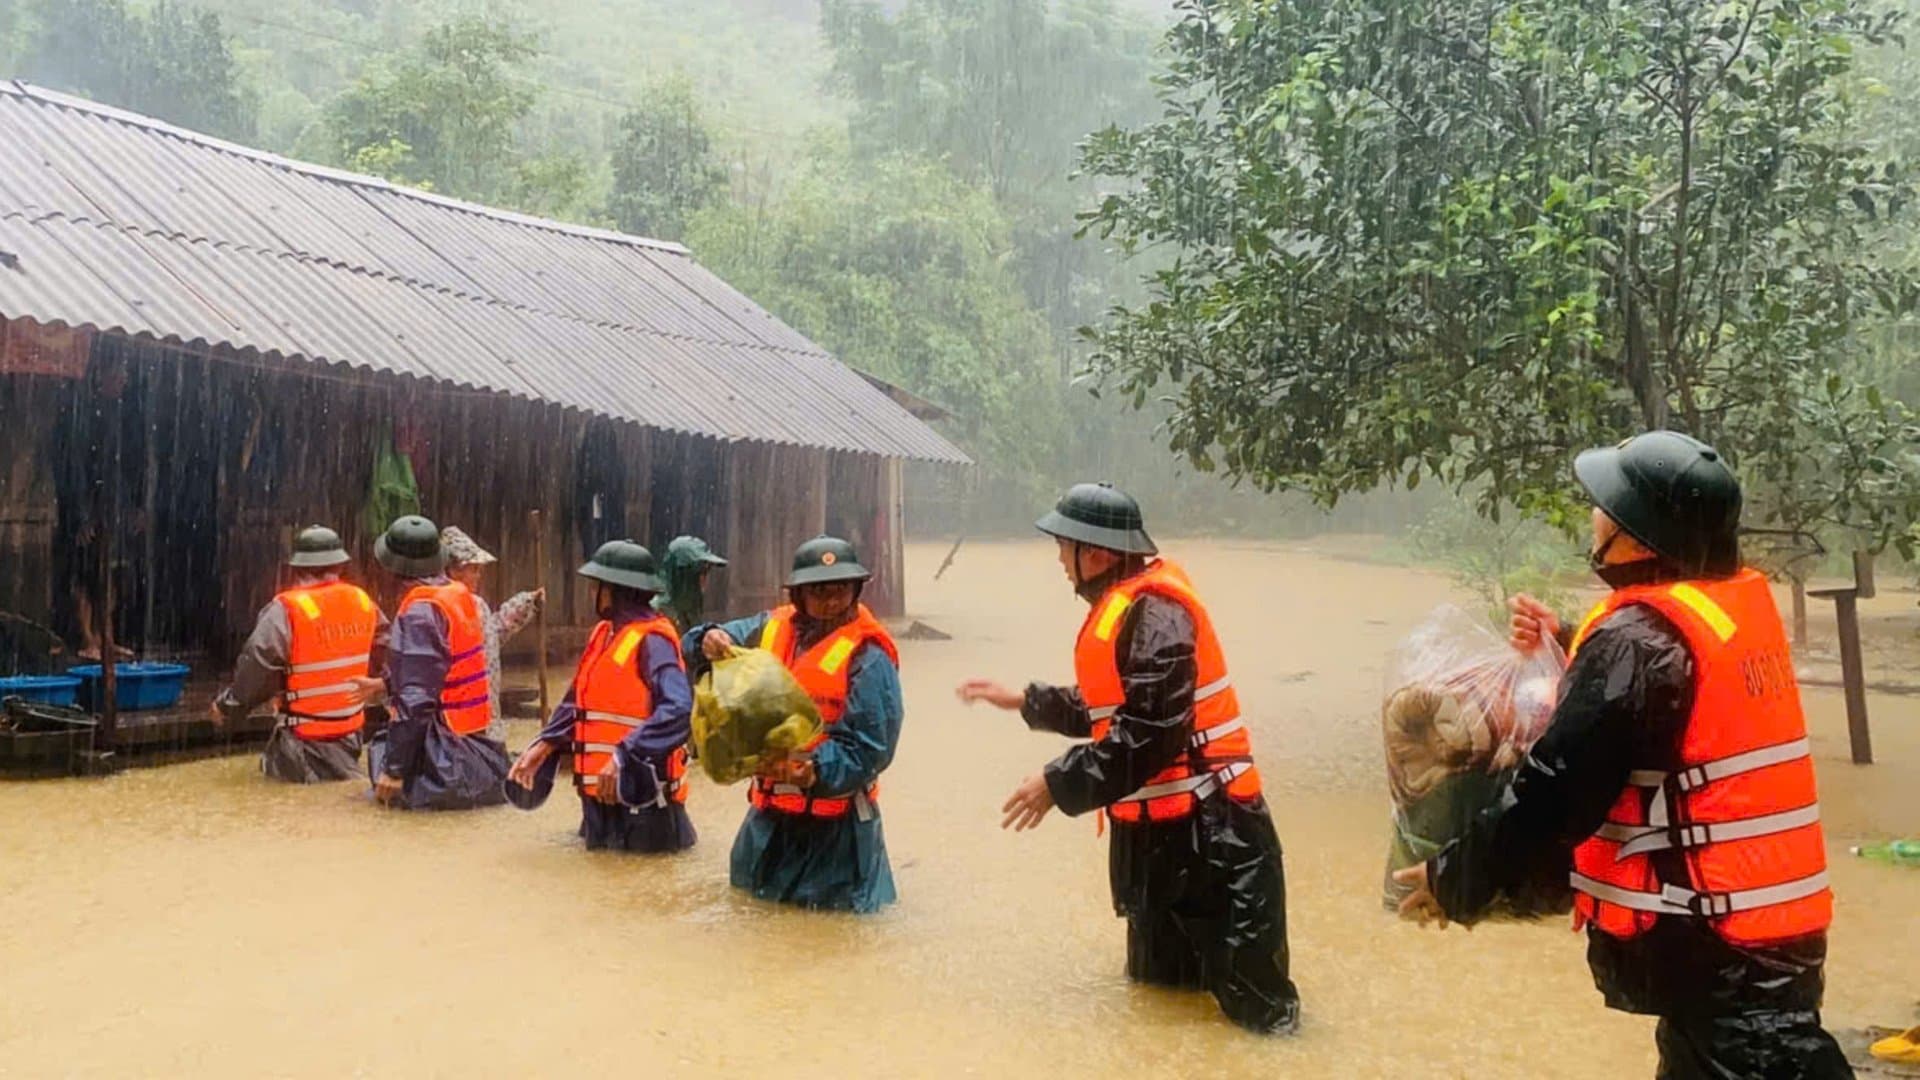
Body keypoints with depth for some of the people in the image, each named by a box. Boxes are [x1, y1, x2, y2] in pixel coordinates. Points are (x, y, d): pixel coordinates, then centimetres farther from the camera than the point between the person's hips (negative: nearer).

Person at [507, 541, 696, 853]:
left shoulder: (651, 640, -19)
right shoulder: (605, 633, 9)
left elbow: (677, 710, -31)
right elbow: (578, 700, 18)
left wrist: (624, 756, -34)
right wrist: (545, 744, 6)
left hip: (638, 789, -9)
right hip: (601, 789, 9)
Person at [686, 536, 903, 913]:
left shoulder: (868, 655, -16)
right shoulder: (772, 628, 2)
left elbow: (870, 748, -20)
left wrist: (815, 771, -34)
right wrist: (709, 641, -15)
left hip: (835, 815, -6)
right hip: (771, 809, 6)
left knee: (834, 907, 4)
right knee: (750, 890, 24)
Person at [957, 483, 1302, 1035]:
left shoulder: (1154, 614, -22)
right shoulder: (1124, 605, 11)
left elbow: (1149, 734, -27)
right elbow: (1108, 708, 21)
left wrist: (1060, 783, -20)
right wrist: (1024, 701, 22)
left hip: (1205, 825, -11)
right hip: (1158, 824, 11)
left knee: (1249, 994, -2)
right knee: (1160, 978, 22)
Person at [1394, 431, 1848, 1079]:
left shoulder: (1639, 639, -21)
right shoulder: (1741, 601, 5)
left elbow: (1556, 792, -20)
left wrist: (1454, 880, -10)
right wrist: (1568, 645, 12)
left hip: (1714, 941, -9)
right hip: (1776, 921, 9)